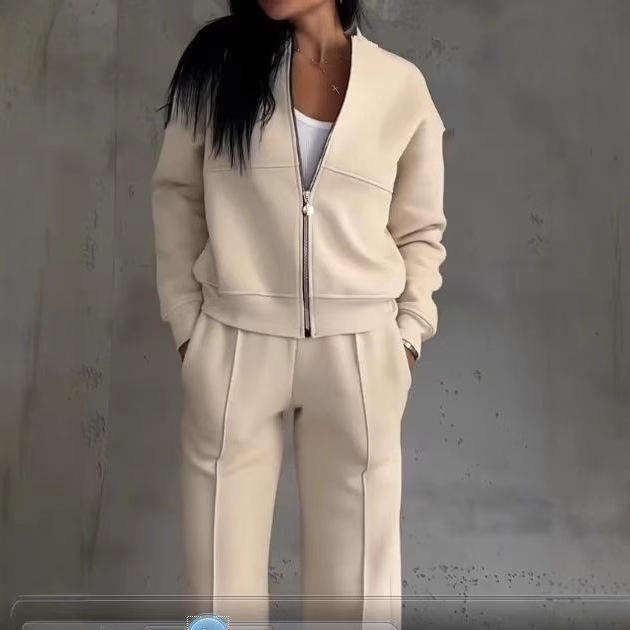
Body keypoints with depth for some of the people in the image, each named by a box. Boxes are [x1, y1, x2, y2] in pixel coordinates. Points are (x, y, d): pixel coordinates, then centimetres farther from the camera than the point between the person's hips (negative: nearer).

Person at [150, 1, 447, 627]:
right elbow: (176, 193, 7)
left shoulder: (401, 84, 1)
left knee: (357, 576, 9)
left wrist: (406, 340, 1)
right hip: (234, 349, 0)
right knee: (222, 572, 9)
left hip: (359, 355, 1)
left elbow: (420, 231, 9)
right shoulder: (217, 60, 0)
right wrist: (186, 323, 3)